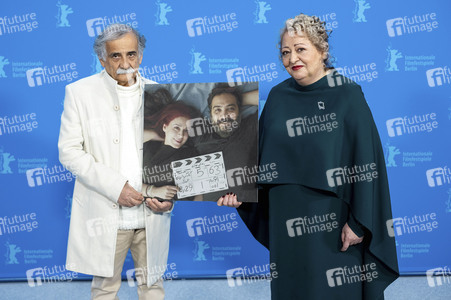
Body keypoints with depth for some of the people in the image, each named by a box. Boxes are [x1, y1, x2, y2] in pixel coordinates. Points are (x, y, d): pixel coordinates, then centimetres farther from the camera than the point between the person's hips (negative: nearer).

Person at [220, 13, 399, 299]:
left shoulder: (347, 95, -9)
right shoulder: (278, 97, 5)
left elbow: (366, 161, -12)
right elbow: (260, 153, 9)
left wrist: (358, 222, -15)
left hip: (334, 219, -4)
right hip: (288, 220, 4)